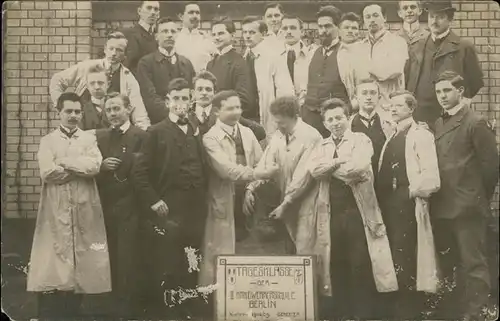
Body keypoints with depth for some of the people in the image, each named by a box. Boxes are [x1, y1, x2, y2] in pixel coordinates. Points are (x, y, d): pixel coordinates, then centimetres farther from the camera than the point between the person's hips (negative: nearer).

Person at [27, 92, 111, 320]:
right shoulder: (47, 140, 7)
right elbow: (47, 172, -9)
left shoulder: (89, 139, 11)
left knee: (81, 262, 4)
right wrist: (81, 167, -6)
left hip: (84, 208, 1)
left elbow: (94, 166, -8)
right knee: (52, 261, -4)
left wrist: (64, 161, -7)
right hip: (56, 208, -1)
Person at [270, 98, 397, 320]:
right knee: (335, 267, 8)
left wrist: (326, 166, -4)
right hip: (330, 214, 3)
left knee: (361, 268, 0)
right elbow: (306, 173, 1)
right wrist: (286, 203, -11)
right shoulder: (321, 146, 13)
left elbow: (356, 169, -16)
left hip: (357, 212, -3)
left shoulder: (361, 140, 2)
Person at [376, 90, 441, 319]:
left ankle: (409, 310, 3)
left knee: (406, 259, -7)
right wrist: (382, 198, 6)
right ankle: (397, 307, 20)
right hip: (389, 205, 8)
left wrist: (411, 192, -13)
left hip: (408, 205, -7)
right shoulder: (392, 138, 19)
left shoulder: (420, 134, -5)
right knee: (393, 257, 10)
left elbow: (430, 174, -15)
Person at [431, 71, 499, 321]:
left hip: (467, 207, -7)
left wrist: (479, 197, -1)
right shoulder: (438, 124, 14)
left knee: (473, 264, 0)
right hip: (442, 207, 7)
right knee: (447, 264, 14)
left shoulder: (476, 123, -7)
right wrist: (437, 197, 7)